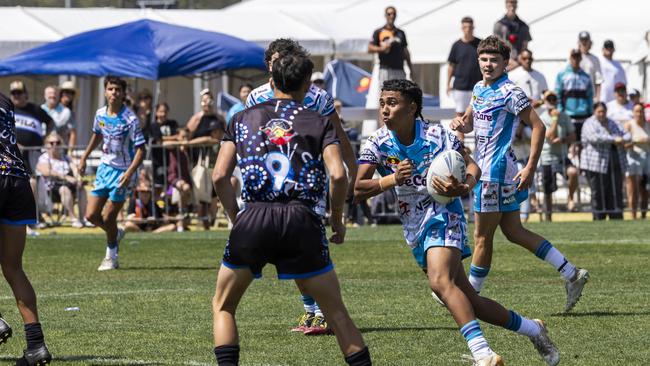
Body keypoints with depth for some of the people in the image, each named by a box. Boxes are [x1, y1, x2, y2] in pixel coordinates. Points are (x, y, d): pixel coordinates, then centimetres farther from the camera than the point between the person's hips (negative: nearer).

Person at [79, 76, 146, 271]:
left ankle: (111, 257, 19)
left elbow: (140, 150, -18)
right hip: (105, 167, 6)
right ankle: (116, 234, 33)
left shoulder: (130, 119, -18)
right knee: (91, 215, 2)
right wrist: (84, 157, 24)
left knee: (108, 218, -3)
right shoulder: (100, 114, 0)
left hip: (122, 172, -6)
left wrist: (129, 173, -29)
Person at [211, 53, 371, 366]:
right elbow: (338, 175, -3)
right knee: (336, 313, 10)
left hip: (253, 219, 1)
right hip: (301, 220, -1)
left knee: (223, 306, 19)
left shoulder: (242, 119, 16)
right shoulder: (319, 122, 12)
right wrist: (337, 219, 10)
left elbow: (220, 176, 6)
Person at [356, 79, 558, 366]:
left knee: (440, 282, -30)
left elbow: (472, 166, -5)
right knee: (467, 300, 5)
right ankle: (532, 329, 21)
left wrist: (463, 187, -28)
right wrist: (393, 179, -30)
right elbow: (359, 190, -14)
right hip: (414, 228, 5)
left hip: (443, 216, -5)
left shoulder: (436, 135, -11)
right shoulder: (377, 144, -4)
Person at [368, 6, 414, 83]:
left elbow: (405, 52, 19)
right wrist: (381, 48, -19)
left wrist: (411, 69, 15)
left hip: (399, 70, 4)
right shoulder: (378, 32, 4)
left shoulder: (401, 33, 17)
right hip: (385, 69, -4)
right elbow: (370, 49, -1)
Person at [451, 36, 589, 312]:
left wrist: (530, 168, -21)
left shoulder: (510, 92, -14)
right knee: (513, 231, 12)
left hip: (497, 172, -10)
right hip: (483, 167, 10)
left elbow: (538, 127, -16)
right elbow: (470, 123, 26)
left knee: (482, 237, 0)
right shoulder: (479, 89, 12)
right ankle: (572, 274, 13)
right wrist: (459, 123, 1)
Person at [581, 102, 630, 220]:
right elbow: (595, 137, -21)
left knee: (616, 192, 2)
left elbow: (625, 135, 16)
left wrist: (623, 140, -9)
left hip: (615, 164, 6)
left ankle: (616, 218, 3)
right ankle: (599, 219, -1)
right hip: (597, 164, -6)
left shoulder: (611, 123, 19)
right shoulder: (590, 124, -2)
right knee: (599, 193, -5)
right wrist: (614, 140, -21)